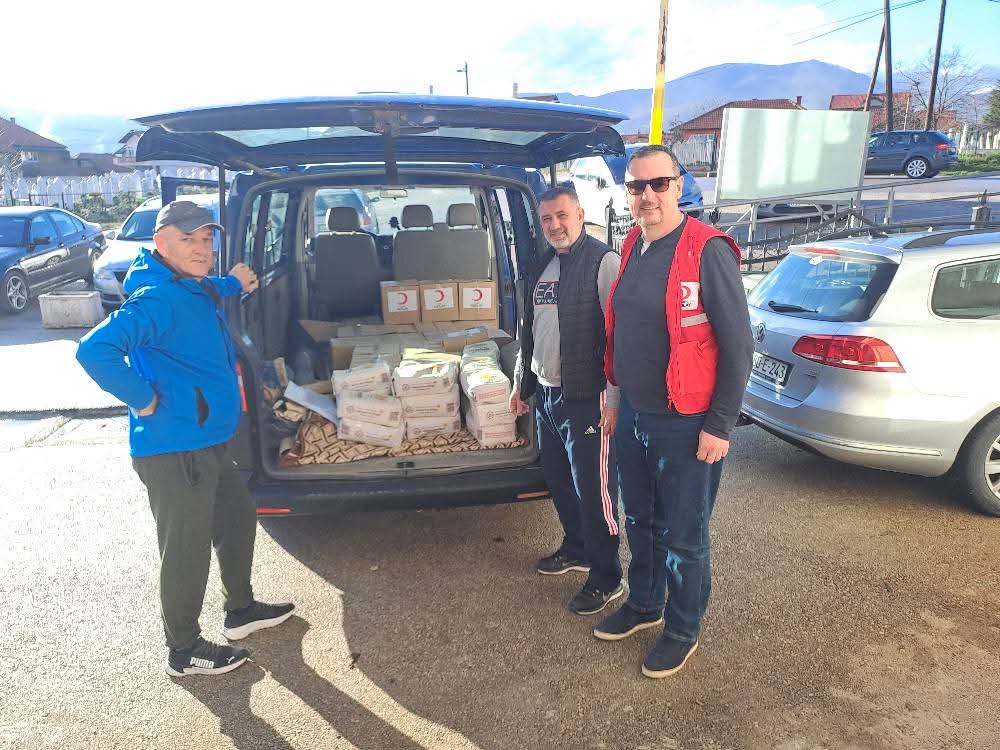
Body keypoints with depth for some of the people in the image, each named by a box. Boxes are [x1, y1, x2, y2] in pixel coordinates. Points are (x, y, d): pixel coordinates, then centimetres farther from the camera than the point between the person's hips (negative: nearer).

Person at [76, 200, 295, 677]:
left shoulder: (197, 289, 8)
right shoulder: (157, 300, -22)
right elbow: (94, 351, -32)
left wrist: (234, 284, 21)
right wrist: (144, 399, -24)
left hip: (210, 442, 10)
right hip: (174, 450, -10)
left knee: (238, 518, 23)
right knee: (187, 550, 4)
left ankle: (240, 611, 43)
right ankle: (184, 651, 25)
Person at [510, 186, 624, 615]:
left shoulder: (602, 261, -13)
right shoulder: (541, 267, 13)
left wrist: (615, 398, -21)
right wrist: (521, 383, 22)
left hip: (586, 398, -8)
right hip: (545, 394, 8)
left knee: (593, 491, 1)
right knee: (558, 481, 20)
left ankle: (606, 579, 16)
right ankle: (576, 549, 40)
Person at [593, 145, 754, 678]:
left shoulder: (707, 252, -16)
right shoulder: (631, 247, 6)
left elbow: (738, 347, -15)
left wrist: (719, 426, -16)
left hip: (685, 426, -7)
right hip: (632, 416, 7)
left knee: (683, 538, 9)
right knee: (641, 522, 22)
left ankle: (683, 631, 31)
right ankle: (644, 605, 44)